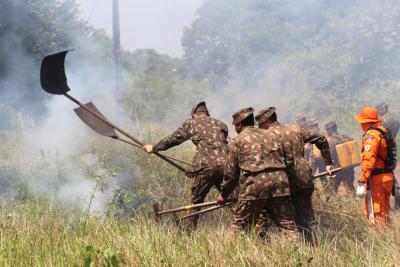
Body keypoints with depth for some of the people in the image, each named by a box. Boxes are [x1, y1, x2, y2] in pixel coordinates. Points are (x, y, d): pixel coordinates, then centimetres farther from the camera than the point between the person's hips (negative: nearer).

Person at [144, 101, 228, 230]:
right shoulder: (221, 124, 24)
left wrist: (153, 148, 35)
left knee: (196, 201, 11)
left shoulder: (191, 123, 15)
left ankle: (190, 230, 13)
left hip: (206, 167, -3)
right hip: (225, 165, 3)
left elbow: (172, 139, 20)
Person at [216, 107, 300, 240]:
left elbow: (230, 171, 10)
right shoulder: (272, 135, 23)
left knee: (240, 225, 7)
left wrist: (223, 194, 22)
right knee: (287, 224, 3)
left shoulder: (237, 141, 9)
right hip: (279, 181, 4)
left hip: (255, 184, -4)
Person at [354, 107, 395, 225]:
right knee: (384, 213, 19)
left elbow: (368, 160, -25)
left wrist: (362, 181, -27)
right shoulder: (385, 132, 13)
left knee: (374, 214, -5)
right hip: (388, 175, 10)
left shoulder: (371, 135, -16)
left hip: (376, 178, -10)